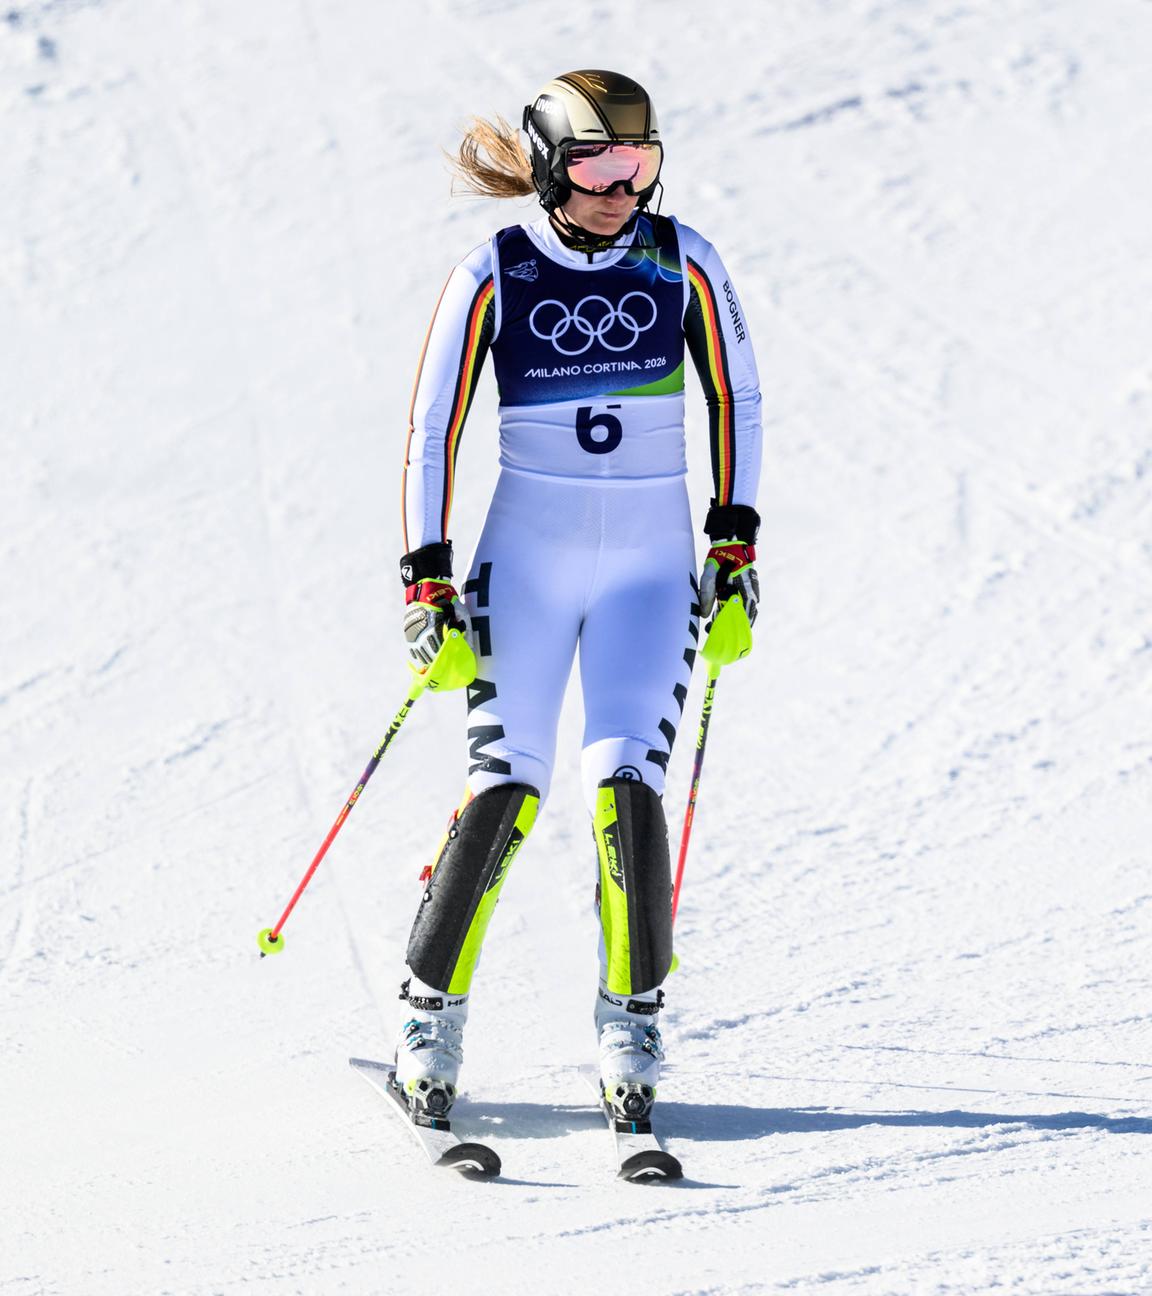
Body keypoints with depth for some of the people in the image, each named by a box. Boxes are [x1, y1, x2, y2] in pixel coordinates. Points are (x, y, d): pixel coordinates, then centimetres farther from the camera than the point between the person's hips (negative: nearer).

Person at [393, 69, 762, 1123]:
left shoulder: (681, 261, -1)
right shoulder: (494, 275, -5)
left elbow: (736, 399, 10)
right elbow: (433, 428, -1)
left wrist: (736, 537, 6)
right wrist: (428, 579, -5)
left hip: (652, 563, 1)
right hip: (526, 555, -1)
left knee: (627, 780, -14)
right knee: (506, 786, -10)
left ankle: (632, 1017, 0)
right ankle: (432, 1013, 4)